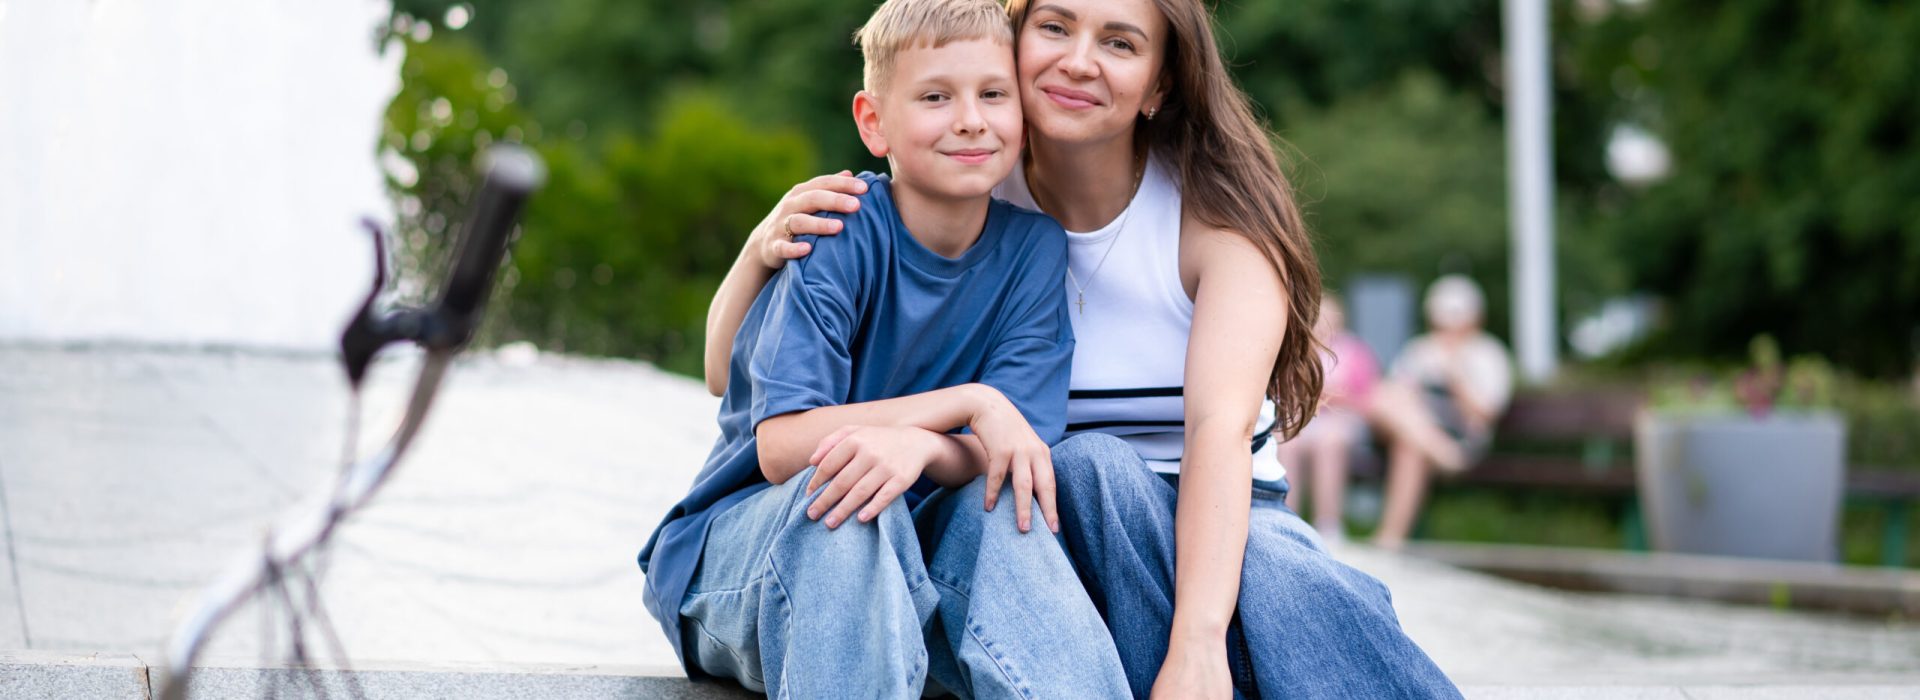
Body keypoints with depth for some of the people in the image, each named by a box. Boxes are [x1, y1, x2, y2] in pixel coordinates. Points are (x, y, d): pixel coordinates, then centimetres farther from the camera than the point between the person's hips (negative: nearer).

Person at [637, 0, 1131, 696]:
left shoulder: (1033, 248, -4)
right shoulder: (840, 235, -16)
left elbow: (1009, 454, -14)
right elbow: (780, 446, -24)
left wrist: (917, 443, -37)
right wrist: (971, 404, -28)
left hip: (908, 557, 3)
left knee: (994, 506, -28)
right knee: (844, 496, -35)